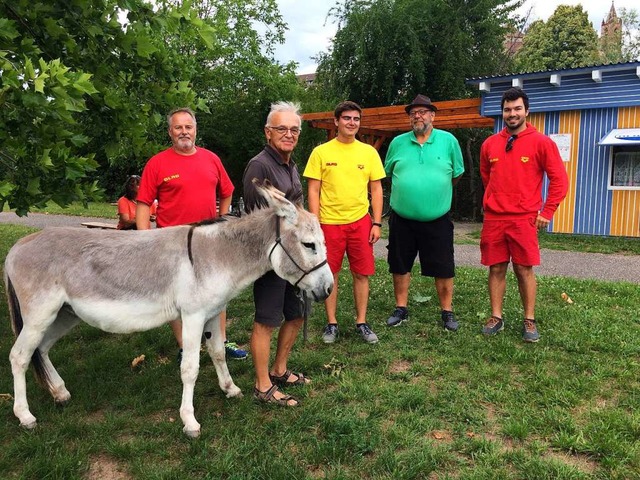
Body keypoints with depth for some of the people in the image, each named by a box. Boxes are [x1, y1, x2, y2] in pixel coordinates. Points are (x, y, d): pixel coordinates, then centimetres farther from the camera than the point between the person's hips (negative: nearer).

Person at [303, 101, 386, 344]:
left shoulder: (369, 152, 5)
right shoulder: (321, 152, -1)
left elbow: (376, 189, 7)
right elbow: (313, 191, -1)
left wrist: (377, 223, 1)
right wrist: (315, 225, -7)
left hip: (360, 222, 2)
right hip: (329, 223, -1)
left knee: (362, 274, 7)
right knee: (330, 274, 7)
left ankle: (361, 323, 22)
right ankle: (331, 323, 22)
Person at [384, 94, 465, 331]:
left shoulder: (448, 141, -2)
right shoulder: (397, 142, 2)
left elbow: (457, 174, 9)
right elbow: (388, 173, 15)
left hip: (437, 220, -1)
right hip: (401, 219, 2)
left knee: (443, 268, 5)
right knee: (400, 266, 11)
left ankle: (447, 312, 21)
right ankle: (401, 309, 27)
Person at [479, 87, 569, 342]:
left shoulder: (541, 142, -1)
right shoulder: (489, 144, 9)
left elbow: (559, 179, -1)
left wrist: (546, 212, -4)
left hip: (524, 219, -3)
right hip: (493, 219, 3)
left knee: (524, 269, 1)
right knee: (496, 269, 7)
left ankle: (529, 321, 15)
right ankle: (496, 317, 18)